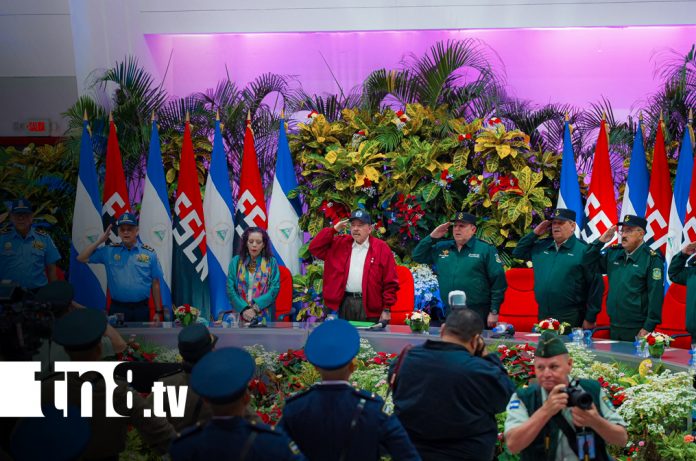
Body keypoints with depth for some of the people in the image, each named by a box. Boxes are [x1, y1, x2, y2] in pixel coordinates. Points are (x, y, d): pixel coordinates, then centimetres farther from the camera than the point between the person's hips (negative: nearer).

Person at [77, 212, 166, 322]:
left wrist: (158, 311, 3)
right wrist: (100, 241, -1)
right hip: (117, 308, 1)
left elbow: (155, 284, 4)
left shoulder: (149, 253, 1)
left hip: (141, 309, 0)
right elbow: (82, 258, 7)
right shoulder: (109, 251, 4)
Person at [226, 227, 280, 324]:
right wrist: (243, 309, -13)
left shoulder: (271, 262, 3)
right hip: (240, 316, 1)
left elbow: (275, 288, -4)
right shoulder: (236, 262, 6)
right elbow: (230, 288, 0)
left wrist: (256, 308, -14)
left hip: (264, 316, -1)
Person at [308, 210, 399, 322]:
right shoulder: (340, 244, 12)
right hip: (343, 303, 3)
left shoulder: (382, 248, 1)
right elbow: (314, 248, 10)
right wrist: (333, 230, 1)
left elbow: (390, 282, -1)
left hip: (369, 306, -3)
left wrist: (387, 309, -6)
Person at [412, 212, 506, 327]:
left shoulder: (486, 250, -2)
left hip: (478, 313, -4)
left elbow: (499, 281, -4)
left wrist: (494, 312, -9)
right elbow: (417, 256, 17)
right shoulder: (441, 248, 12)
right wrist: (432, 237, 4)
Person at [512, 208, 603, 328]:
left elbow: (595, 285, -9)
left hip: (571, 319, -5)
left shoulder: (583, 250, -8)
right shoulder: (541, 246, 11)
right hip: (543, 316, 6)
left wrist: (590, 319, -10)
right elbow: (517, 253, 21)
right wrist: (535, 233, 7)